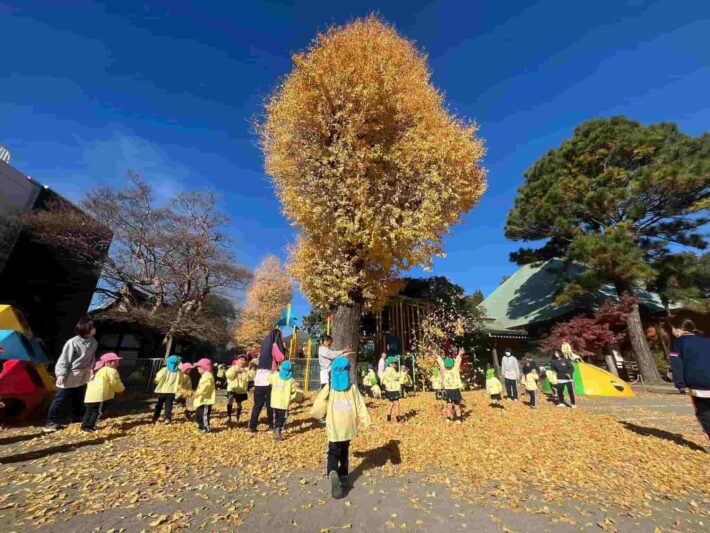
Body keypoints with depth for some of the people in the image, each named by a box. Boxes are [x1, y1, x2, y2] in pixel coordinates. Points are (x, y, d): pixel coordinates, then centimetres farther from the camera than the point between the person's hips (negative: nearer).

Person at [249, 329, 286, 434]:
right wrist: (283, 348, -1)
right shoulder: (274, 345, -9)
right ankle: (271, 425, 19)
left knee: (258, 404, 11)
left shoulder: (265, 344, 14)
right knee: (270, 404, 8)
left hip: (259, 379, 6)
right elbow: (281, 358, -14)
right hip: (269, 379, -6)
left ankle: (252, 427, 8)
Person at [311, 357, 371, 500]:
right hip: (348, 427, 2)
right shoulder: (352, 387, -5)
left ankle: (332, 473, -20)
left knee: (333, 453, 7)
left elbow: (318, 407, -4)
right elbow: (360, 406, -5)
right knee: (344, 452, 23)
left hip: (334, 427, -2)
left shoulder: (329, 387, -7)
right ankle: (343, 478, 29)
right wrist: (366, 422, -1)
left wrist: (316, 415, 17)